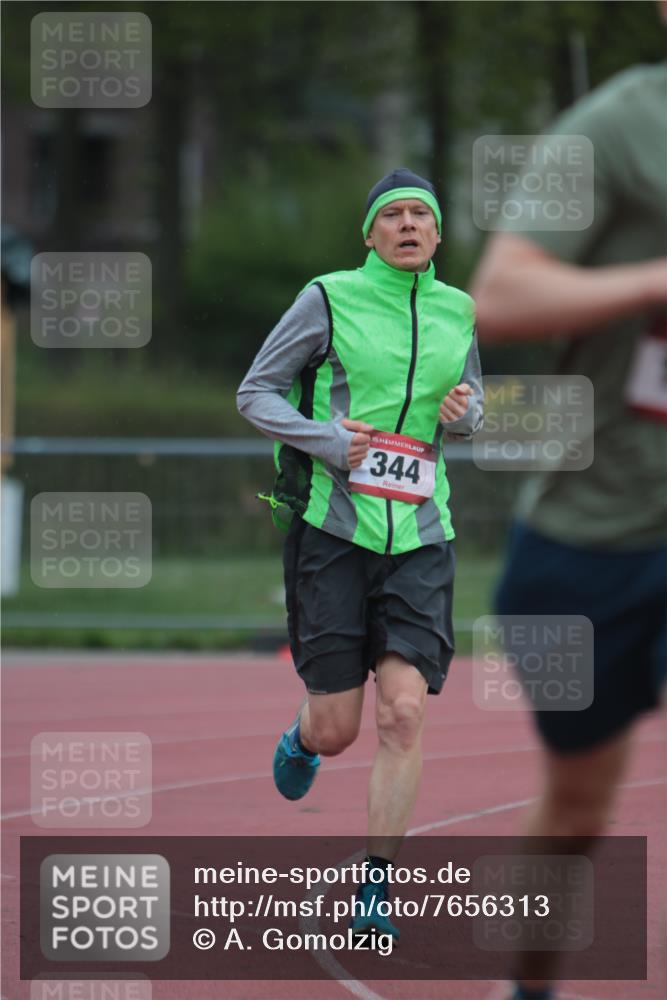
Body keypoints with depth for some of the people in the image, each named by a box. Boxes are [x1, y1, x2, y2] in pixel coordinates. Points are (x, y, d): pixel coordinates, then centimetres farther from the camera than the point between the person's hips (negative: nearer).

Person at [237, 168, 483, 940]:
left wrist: (462, 415, -1)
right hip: (332, 526, -3)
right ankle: (301, 739, 40)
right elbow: (255, 393, 1)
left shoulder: (456, 311, 9)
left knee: (403, 712, -11)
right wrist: (326, 440, -15)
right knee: (336, 728, 0)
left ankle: (373, 893, -3)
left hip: (418, 535, 3)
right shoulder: (329, 298, -3)